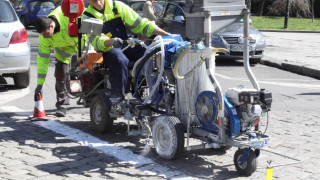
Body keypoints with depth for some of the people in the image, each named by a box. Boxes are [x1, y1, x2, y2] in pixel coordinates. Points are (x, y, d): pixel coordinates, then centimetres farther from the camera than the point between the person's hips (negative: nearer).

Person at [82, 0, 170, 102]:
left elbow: (140, 24, 7)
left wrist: (168, 35, -1)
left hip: (126, 45, 3)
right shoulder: (87, 16, 0)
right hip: (107, 49, -3)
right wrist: (110, 41, -40)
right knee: (120, 60, -37)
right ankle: (117, 94, -34)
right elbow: (96, 40, -16)